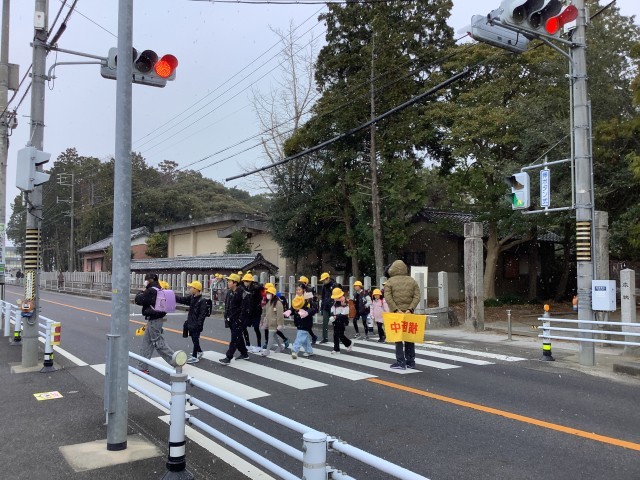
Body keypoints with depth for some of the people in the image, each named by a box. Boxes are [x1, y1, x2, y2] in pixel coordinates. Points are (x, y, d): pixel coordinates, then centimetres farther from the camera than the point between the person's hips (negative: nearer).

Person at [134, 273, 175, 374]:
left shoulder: (151, 291, -18)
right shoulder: (158, 289, 11)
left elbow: (138, 300, -14)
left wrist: (142, 292, 1)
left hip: (154, 320, -10)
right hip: (156, 319, 10)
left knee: (159, 343, -4)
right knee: (146, 343, 13)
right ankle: (142, 367, 19)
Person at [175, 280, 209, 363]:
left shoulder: (202, 300, -18)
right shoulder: (191, 297, 6)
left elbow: (202, 314, -21)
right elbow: (181, 299, 9)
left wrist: (198, 324, -23)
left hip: (197, 324, -8)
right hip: (191, 323, 8)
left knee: (195, 339, 1)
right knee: (194, 339, 17)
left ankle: (195, 357, 10)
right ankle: (199, 352, 35)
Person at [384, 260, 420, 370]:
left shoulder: (390, 282, -1)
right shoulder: (412, 281, 8)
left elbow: (388, 297, -13)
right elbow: (417, 297, -2)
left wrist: (396, 310, -16)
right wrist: (410, 309, -9)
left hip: (395, 314, -3)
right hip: (409, 314, 3)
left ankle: (401, 362, -1)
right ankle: (411, 362, 17)